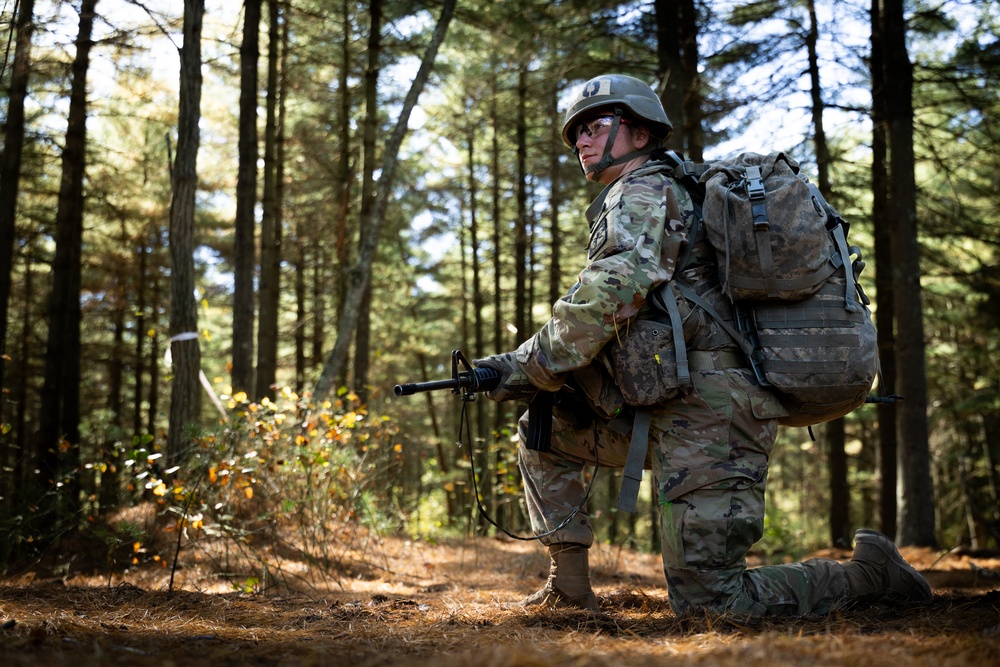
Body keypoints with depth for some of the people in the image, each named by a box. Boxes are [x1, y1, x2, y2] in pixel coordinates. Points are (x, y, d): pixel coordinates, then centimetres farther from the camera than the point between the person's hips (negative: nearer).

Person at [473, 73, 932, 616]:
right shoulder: (675, 196, 27)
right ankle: (569, 586, 16)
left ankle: (868, 572, 3)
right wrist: (529, 365, 13)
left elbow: (611, 293, -24)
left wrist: (528, 367, -11)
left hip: (705, 410, -10)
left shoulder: (640, 191, -3)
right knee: (542, 431, 17)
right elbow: (618, 335, 24)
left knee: (704, 601, -9)